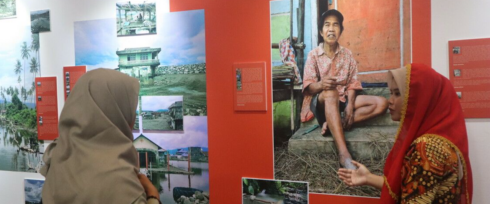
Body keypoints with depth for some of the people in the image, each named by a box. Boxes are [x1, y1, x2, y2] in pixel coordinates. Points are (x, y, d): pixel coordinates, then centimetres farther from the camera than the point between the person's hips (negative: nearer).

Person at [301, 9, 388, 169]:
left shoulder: (347, 54, 6)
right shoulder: (313, 55, -4)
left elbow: (352, 84, 0)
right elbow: (309, 87, -12)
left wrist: (350, 105, -18)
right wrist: (321, 84, -36)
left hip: (342, 100, 5)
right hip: (321, 102, -4)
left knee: (381, 103, -14)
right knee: (330, 92, -41)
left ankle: (336, 124, -25)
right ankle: (344, 153, -50)